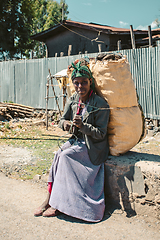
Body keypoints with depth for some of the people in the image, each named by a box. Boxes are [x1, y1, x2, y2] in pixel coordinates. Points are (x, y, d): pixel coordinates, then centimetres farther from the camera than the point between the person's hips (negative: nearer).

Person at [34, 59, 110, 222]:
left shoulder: (100, 104, -17)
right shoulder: (73, 100, 1)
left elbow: (101, 134, -16)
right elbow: (62, 120, 8)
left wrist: (82, 125, -30)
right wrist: (66, 124, -17)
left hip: (94, 146, -6)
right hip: (77, 140, 6)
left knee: (65, 155, -24)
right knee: (58, 154, -20)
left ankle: (58, 204, -13)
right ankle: (50, 199, -15)